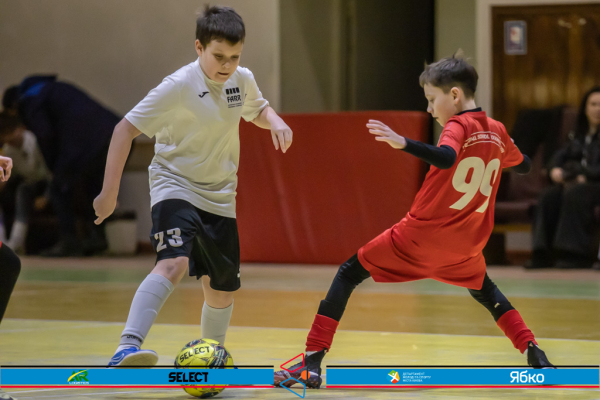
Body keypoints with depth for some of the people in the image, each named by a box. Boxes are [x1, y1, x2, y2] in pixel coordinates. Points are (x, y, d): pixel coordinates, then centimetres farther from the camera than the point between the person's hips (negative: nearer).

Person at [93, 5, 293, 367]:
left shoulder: (243, 80, 0)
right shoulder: (180, 86, -19)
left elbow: (258, 109, 23)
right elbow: (126, 129, -18)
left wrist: (274, 121, -2)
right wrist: (109, 192, -21)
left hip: (220, 198, 7)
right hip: (176, 186, -6)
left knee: (222, 289, 13)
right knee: (174, 264, -32)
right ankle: (127, 348, -41)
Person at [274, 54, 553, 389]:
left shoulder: (458, 126, -11)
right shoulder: (497, 131, 8)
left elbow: (446, 159, -34)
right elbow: (525, 165, 26)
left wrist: (402, 142, -43)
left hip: (423, 233, -6)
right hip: (466, 244, 6)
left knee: (349, 274, 5)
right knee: (484, 289, 35)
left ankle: (313, 362, -6)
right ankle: (534, 352, 18)